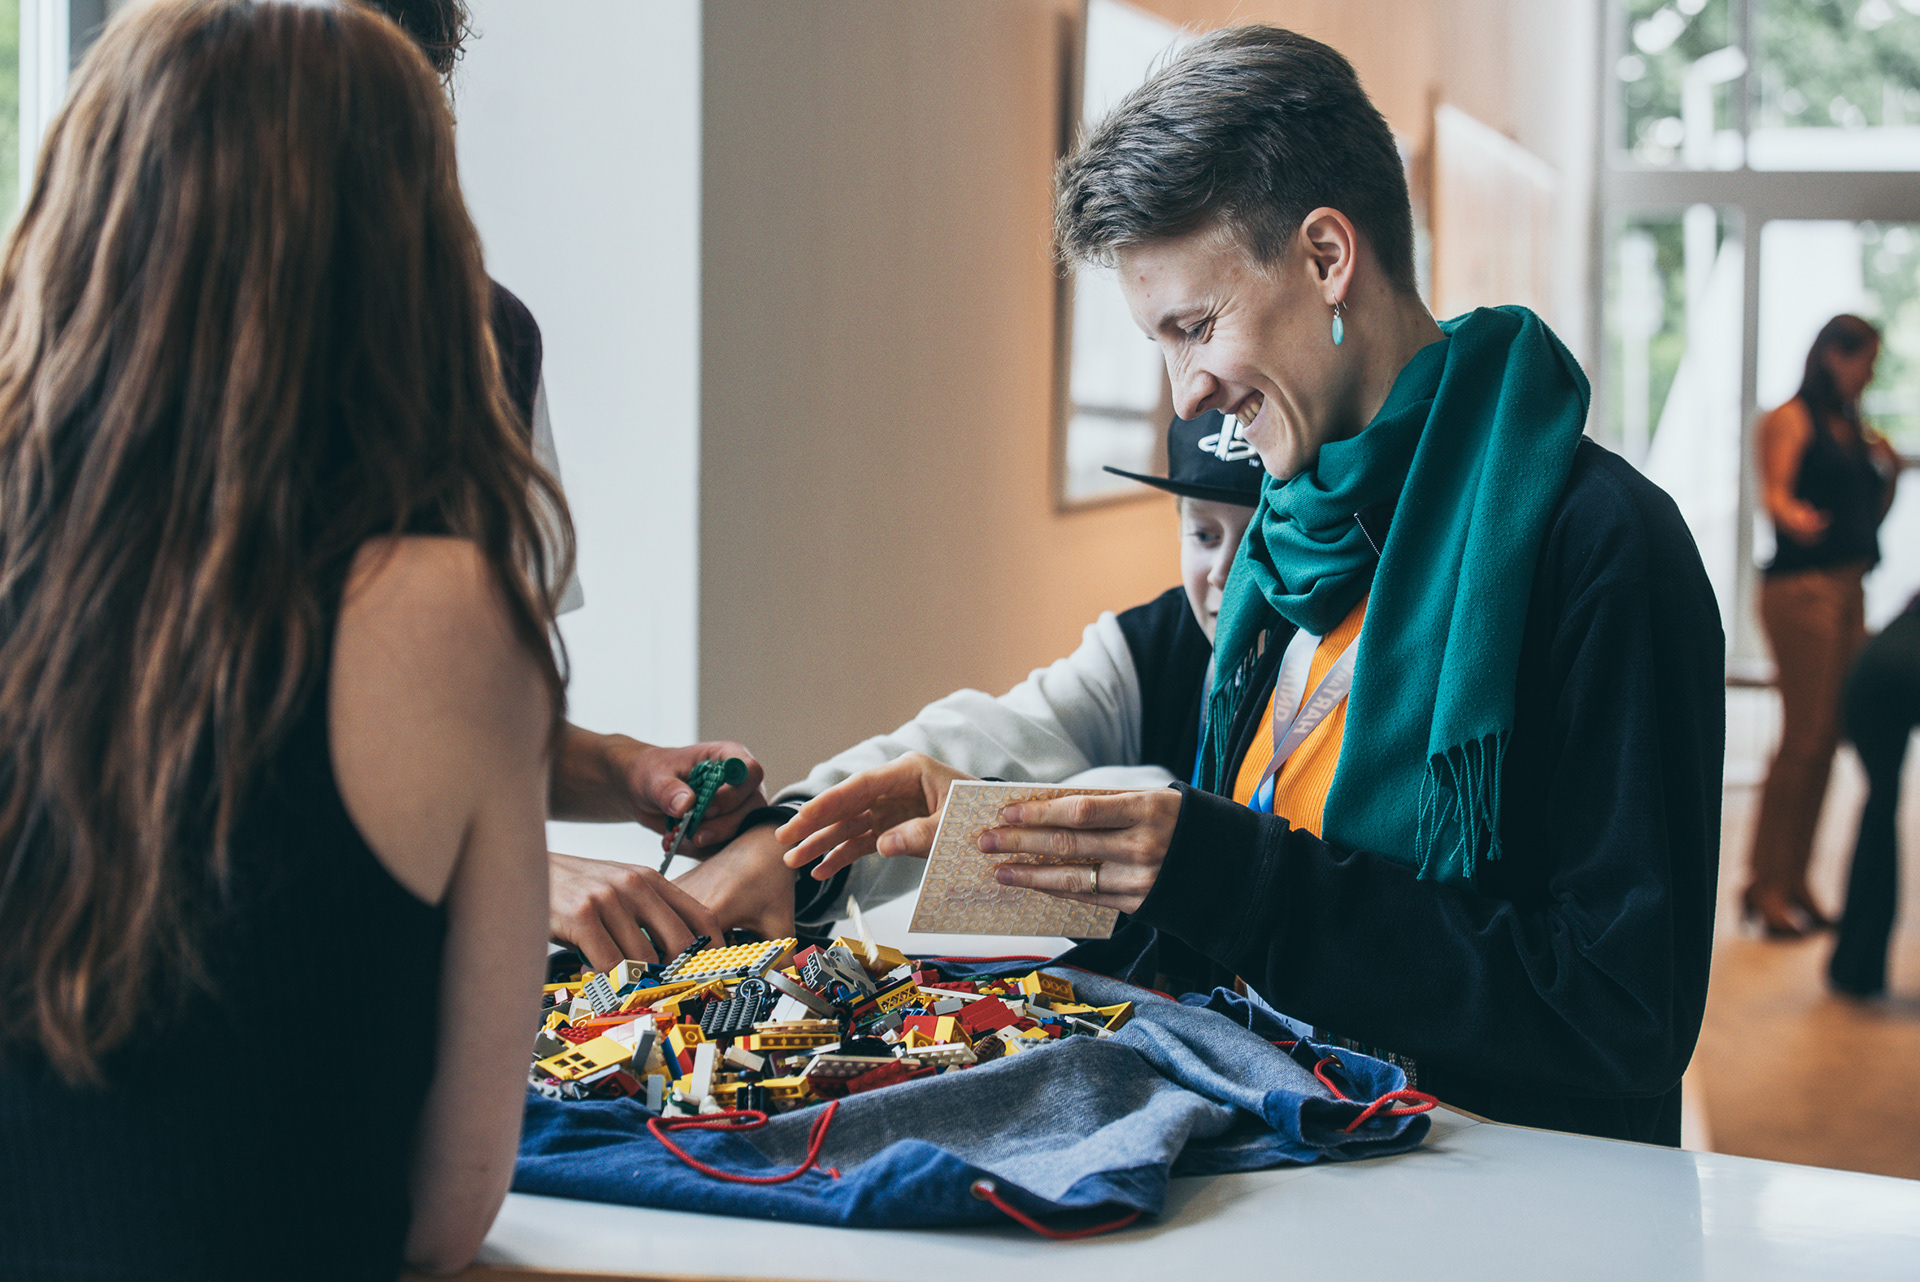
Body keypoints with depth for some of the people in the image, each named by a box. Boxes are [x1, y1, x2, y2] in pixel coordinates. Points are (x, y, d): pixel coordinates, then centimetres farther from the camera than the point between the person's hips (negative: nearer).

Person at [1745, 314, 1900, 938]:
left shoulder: (1853, 430, 20)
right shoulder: (1791, 419, -2)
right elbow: (1774, 491, -18)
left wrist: (1890, 473, 6)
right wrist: (1794, 516, -39)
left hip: (1848, 593, 8)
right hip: (1802, 588, -8)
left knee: (1826, 741, 4)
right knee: (1804, 736, -11)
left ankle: (1794, 881, 9)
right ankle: (1764, 886, -6)